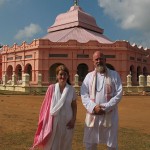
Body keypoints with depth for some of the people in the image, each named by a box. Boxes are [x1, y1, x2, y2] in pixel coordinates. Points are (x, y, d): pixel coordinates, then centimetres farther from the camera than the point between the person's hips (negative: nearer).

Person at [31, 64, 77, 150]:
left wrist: (73, 120, -3)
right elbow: (46, 105, -2)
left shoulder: (71, 90, -3)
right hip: (54, 121, -1)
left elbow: (74, 106, 5)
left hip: (67, 121, 1)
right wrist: (46, 121, -2)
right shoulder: (51, 88, -7)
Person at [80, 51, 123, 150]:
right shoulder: (89, 76, 7)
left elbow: (119, 94, -5)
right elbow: (83, 94, 0)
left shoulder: (114, 75, 2)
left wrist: (106, 107, -14)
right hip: (93, 114, 2)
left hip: (110, 114, -1)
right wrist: (93, 107, -14)